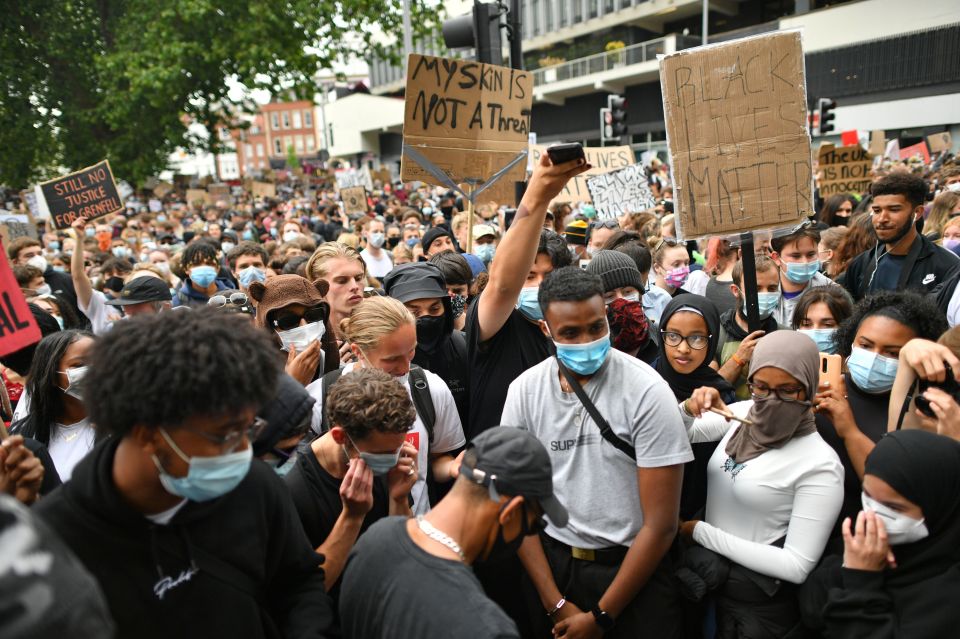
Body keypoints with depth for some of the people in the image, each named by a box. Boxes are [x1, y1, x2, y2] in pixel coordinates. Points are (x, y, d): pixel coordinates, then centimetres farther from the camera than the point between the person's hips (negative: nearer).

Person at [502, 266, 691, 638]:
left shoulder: (647, 391, -17)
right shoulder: (525, 390, -7)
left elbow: (661, 523, -15)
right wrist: (556, 603, -6)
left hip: (631, 567, -3)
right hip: (552, 561, 3)